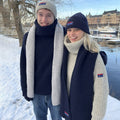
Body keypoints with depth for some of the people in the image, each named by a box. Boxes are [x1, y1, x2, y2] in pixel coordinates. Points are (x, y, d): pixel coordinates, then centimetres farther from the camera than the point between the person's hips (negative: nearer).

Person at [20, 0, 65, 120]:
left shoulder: (63, 34, -14)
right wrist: (25, 89, 3)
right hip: (36, 92, 3)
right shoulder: (29, 37, -6)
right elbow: (24, 66, 1)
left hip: (55, 91, -2)